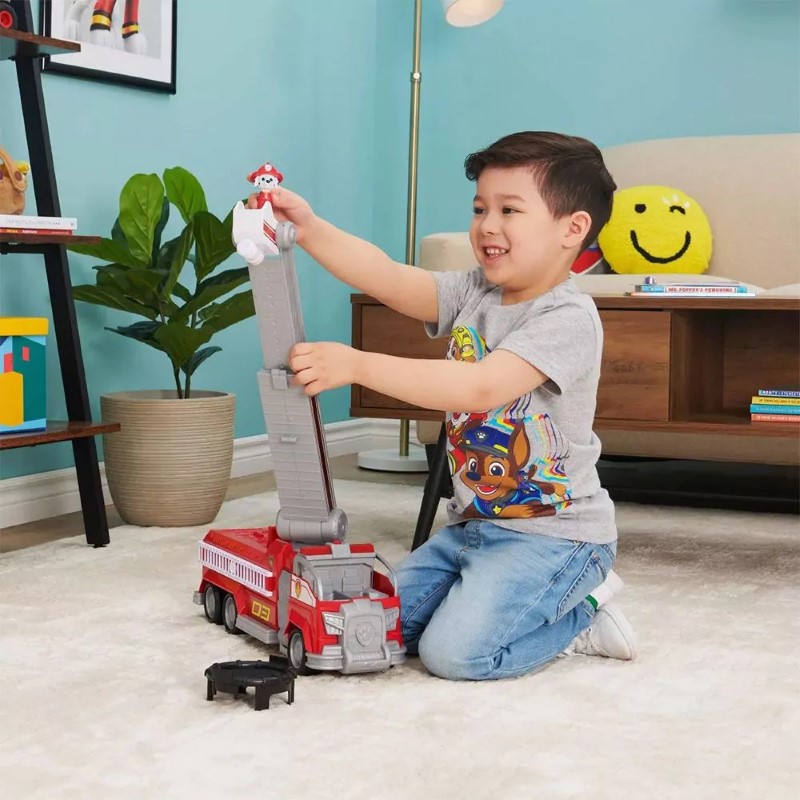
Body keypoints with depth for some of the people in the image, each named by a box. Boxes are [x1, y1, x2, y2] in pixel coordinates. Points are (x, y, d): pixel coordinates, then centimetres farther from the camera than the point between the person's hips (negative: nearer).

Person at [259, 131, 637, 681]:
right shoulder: (473, 294, 4)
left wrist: (359, 365, -40)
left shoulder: (569, 319, -20)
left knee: (455, 651, -20)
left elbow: (481, 387, -34)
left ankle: (585, 610, 5)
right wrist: (309, 229, -26)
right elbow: (390, 280, -10)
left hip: (554, 533, -8)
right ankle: (550, 606, 18)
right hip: (473, 523, 8)